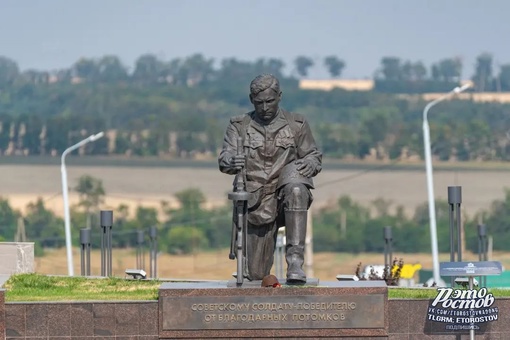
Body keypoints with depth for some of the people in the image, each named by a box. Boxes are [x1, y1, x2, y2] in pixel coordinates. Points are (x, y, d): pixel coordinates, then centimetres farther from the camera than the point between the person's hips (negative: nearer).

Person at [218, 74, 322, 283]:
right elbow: (224, 160, -7)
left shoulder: (297, 124, 7)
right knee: (255, 276, 1)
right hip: (257, 206, 1)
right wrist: (232, 162, -32)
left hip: (285, 196, -1)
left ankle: (295, 262, -39)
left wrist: (310, 164, -15)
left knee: (296, 191, -40)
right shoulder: (239, 126, 5)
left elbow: (314, 156, 10)